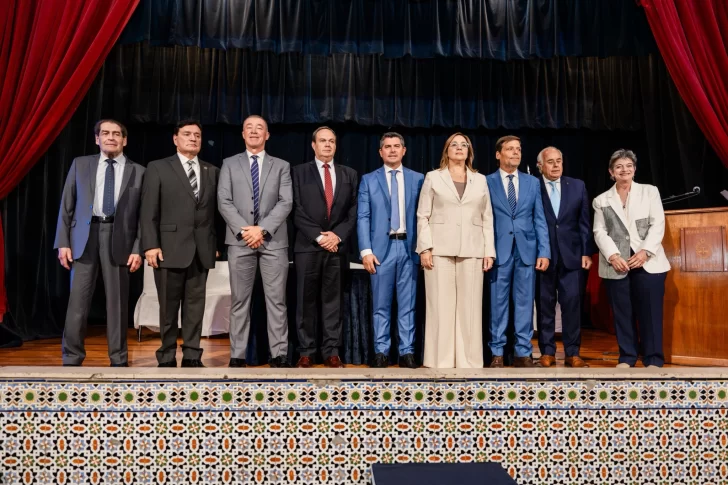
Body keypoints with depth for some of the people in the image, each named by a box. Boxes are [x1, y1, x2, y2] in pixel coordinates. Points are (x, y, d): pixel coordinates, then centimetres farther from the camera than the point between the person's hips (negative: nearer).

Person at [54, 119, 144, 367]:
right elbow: (67, 206, 9)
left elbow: (142, 214, 4)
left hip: (118, 237, -1)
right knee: (77, 300, 0)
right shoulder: (80, 164, 11)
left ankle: (118, 359, 13)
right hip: (85, 235, 1)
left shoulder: (138, 171, 7)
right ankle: (71, 359, 10)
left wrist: (138, 249, -4)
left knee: (117, 301, 4)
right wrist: (63, 242, 1)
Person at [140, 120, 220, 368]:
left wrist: (217, 243, 3)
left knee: (195, 305, 6)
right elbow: (149, 210, -2)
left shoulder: (212, 171, 13)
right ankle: (167, 357, 15)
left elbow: (216, 210, 11)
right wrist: (150, 245, -10)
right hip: (170, 247, -2)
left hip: (201, 249, 3)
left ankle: (192, 356, 14)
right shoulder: (158, 168, 4)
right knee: (168, 306, 4)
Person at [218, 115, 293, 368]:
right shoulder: (230, 164, 12)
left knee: (276, 300, 0)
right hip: (240, 240, 0)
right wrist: (243, 230, -12)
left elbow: (286, 202, -1)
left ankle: (279, 354, 5)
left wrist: (262, 229, -13)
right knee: (240, 300, 3)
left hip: (273, 240, 0)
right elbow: (224, 202, 2)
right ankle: (237, 355, 9)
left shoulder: (281, 166, 11)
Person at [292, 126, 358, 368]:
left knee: (333, 301, 5)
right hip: (308, 246, -2)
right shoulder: (299, 172, 6)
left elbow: (353, 211, 7)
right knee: (306, 301, 2)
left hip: (337, 246, 2)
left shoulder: (349, 174, 13)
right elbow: (297, 210, -2)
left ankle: (331, 352, 10)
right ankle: (305, 352, 9)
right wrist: (318, 236, -11)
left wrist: (338, 235, -8)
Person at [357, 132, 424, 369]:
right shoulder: (369, 180, 8)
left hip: (408, 247, 1)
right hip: (381, 247, 0)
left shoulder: (417, 179, 9)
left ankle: (407, 352, 12)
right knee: (381, 305, 5)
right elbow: (362, 217, 1)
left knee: (407, 304, 5)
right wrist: (366, 250, -8)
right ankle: (381, 352, 12)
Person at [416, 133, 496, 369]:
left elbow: (487, 219, 12)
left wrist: (489, 251, 3)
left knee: (469, 307, 1)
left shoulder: (480, 180, 15)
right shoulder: (433, 177, 9)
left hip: (471, 251, 2)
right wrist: (425, 248, -7)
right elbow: (423, 216, 3)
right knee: (441, 306, -2)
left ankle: (468, 360, 8)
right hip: (440, 250, -2)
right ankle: (441, 361, 5)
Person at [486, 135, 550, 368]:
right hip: (499, 250, -2)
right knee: (498, 303, 3)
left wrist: (544, 251, 0)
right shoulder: (487, 182, 3)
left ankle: (523, 353, 14)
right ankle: (497, 352, 12)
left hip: (527, 249, 2)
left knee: (525, 303, 5)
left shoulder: (532, 182, 11)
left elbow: (539, 219, 8)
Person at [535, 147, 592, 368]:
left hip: (571, 254, 2)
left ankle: (572, 353, 10)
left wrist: (587, 252, 3)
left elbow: (584, 222, 9)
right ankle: (547, 352, 14)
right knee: (544, 305, 4)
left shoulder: (577, 186, 10)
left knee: (572, 303, 2)